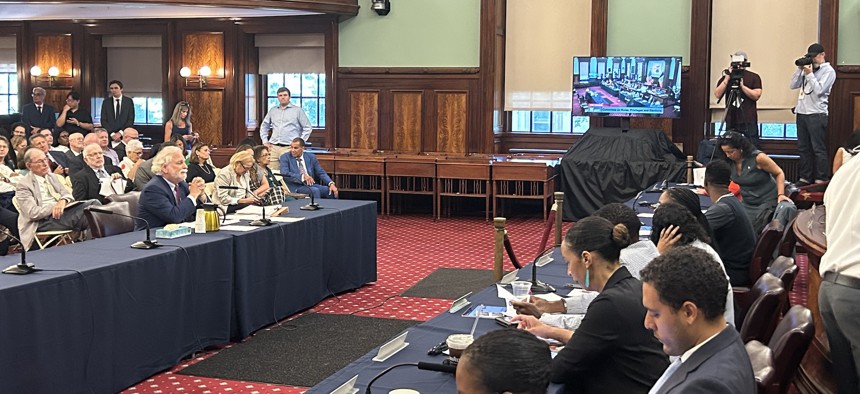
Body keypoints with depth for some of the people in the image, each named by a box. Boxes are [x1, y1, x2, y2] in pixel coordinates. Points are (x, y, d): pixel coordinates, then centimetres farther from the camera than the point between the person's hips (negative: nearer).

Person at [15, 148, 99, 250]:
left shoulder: (53, 176, 21)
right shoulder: (23, 185, 0)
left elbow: (67, 195, 18)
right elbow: (33, 213, -8)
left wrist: (63, 201, -7)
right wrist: (55, 206, -13)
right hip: (45, 220, -7)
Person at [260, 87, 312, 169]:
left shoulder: (297, 110, 4)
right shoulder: (272, 110, 15)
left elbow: (307, 128, 4)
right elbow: (264, 126, 27)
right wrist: (265, 141, 16)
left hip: (288, 148, -4)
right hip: (273, 147, 4)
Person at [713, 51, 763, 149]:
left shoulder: (754, 77, 5)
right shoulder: (726, 77, 10)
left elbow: (756, 96, -5)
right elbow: (717, 95, 0)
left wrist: (742, 85, -13)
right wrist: (726, 79, -7)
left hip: (749, 121, -2)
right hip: (731, 121, 2)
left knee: (753, 147, -5)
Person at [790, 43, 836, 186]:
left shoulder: (828, 71, -3)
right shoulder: (807, 68, 16)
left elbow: (819, 90, -14)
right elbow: (793, 85, 10)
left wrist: (809, 74, -13)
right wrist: (800, 69, 1)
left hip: (817, 114, -7)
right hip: (802, 112, 7)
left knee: (818, 149, -5)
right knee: (803, 148, 11)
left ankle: (820, 180, -3)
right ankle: (805, 178, 17)